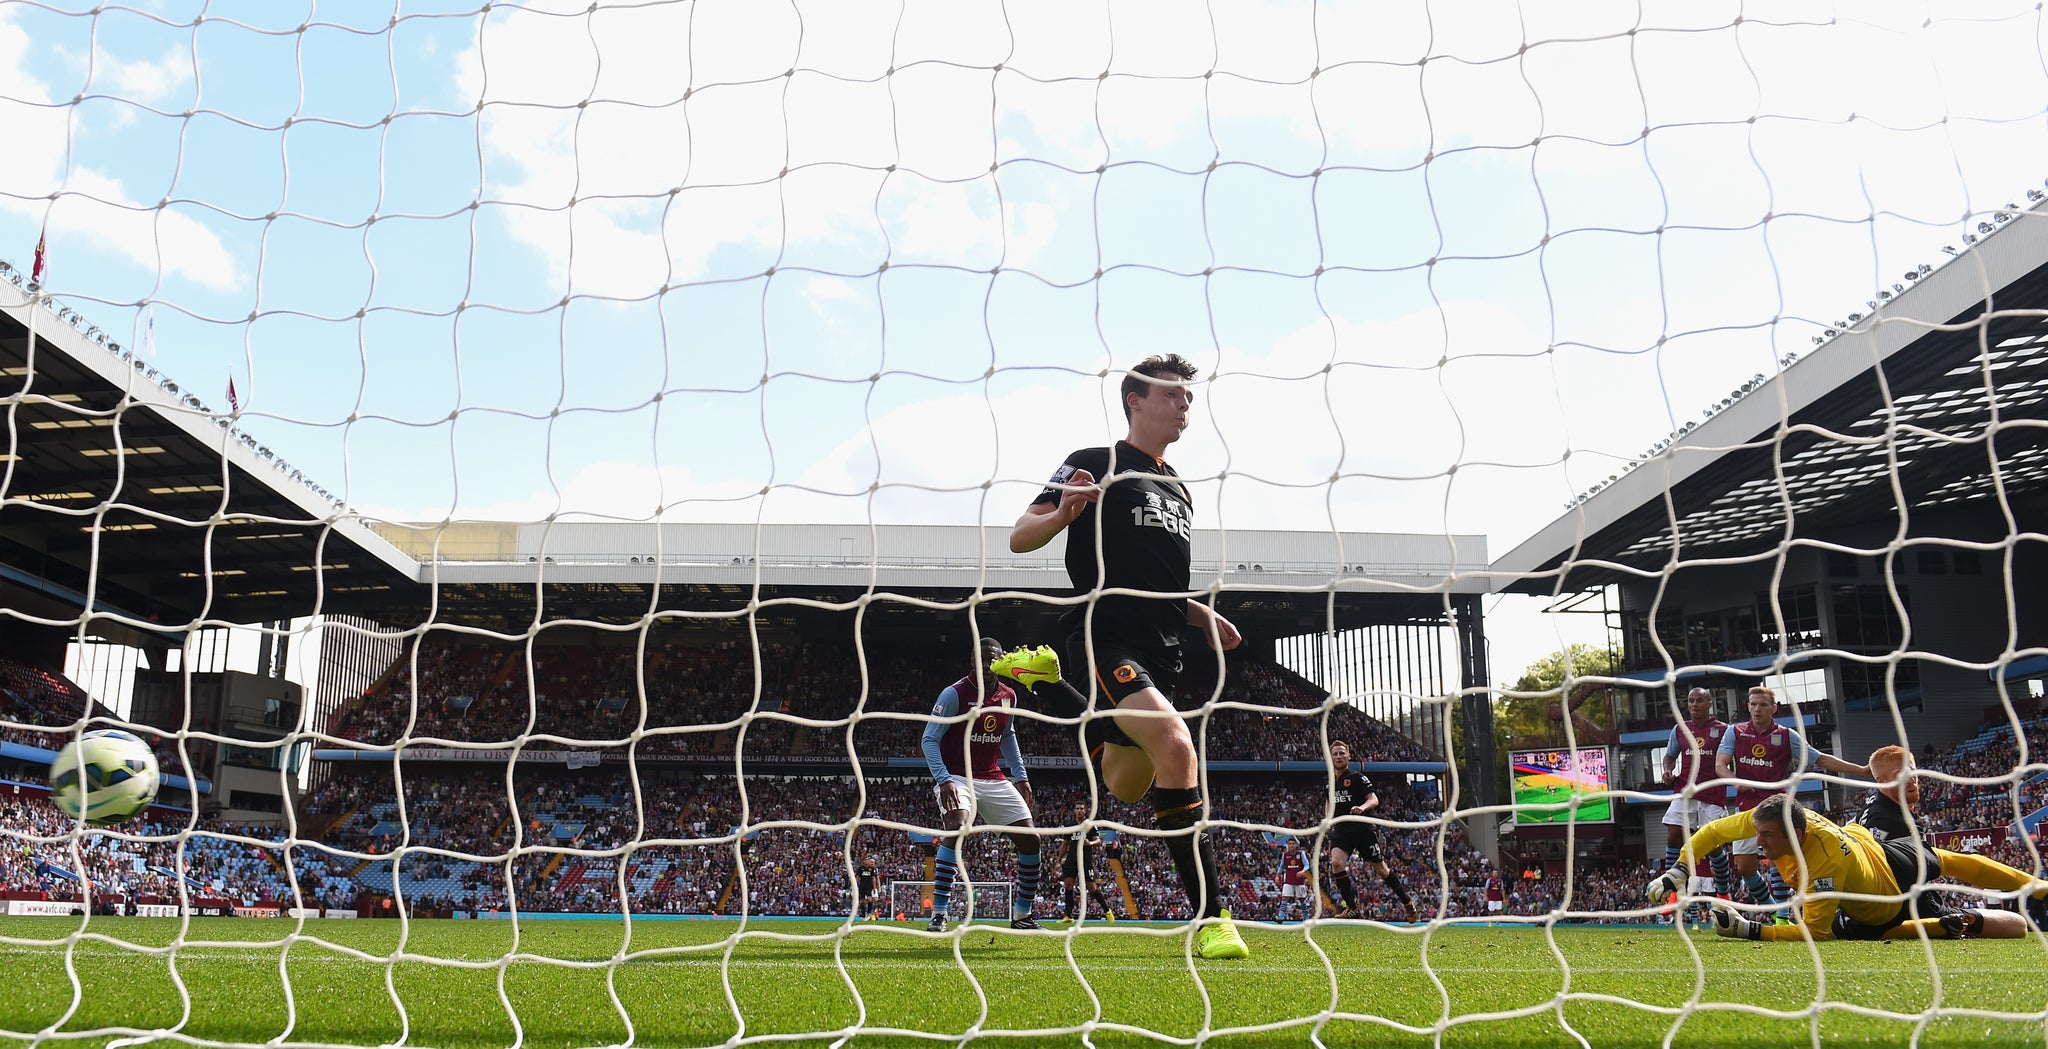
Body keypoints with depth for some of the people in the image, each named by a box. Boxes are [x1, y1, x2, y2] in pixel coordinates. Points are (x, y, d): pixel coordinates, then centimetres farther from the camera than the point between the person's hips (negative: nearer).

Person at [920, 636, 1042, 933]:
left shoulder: (1008, 697, 5)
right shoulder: (955, 694, -14)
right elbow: (930, 739, -13)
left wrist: (1020, 775, 16)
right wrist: (944, 780, -26)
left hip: (994, 780, 6)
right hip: (958, 778, -6)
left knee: (1030, 839, -1)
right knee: (957, 828, -32)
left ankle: (1022, 914, 16)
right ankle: (938, 916, -26)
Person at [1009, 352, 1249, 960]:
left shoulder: (1178, 492, 22)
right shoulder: (1095, 465, 0)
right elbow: (1019, 539, -3)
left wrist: (1201, 615, 13)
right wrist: (1064, 513, -23)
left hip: (1159, 653, 8)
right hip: (1104, 639, -8)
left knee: (1126, 793, 14)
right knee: (1176, 744, -29)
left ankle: (1092, 736, 49)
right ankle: (1210, 916, -25)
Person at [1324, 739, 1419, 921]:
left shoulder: (1357, 778, -5)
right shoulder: (1330, 781, 12)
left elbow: (1374, 800, -15)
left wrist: (1362, 807, -35)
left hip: (1363, 829, -4)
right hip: (1341, 830, 4)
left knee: (1381, 869, 4)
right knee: (1336, 862, -22)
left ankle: (1406, 900, 26)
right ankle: (1350, 904, -8)